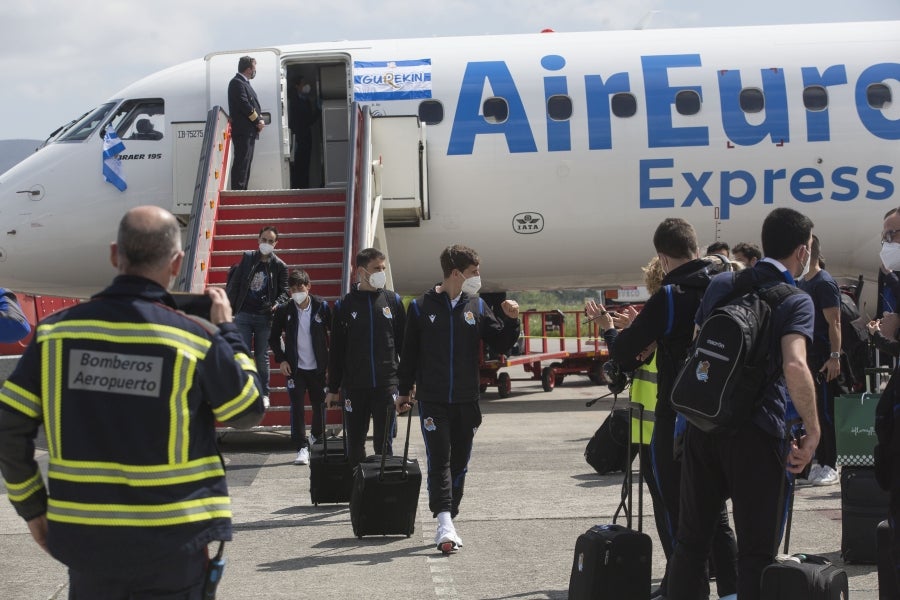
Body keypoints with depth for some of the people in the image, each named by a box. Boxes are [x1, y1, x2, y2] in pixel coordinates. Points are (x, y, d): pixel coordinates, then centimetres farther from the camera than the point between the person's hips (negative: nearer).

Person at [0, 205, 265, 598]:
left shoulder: (57, 331, -3)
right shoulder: (195, 339, -11)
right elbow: (248, 411, 3)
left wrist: (32, 507, 11)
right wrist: (226, 331, 14)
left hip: (83, 536, 3)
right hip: (172, 542, -2)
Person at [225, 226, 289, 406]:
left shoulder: (280, 266, 3)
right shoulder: (247, 258, 6)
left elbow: (285, 291, 3)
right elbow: (234, 283, 6)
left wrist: (276, 304, -18)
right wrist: (229, 307, -1)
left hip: (264, 317, -1)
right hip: (244, 315, 1)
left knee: (262, 357, 4)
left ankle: (264, 394, 13)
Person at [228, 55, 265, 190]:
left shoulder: (244, 83, 22)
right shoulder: (237, 83, -11)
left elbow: (252, 104, 22)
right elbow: (244, 104, -20)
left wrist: (259, 119, 5)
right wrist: (258, 120, -12)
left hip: (248, 132, 11)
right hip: (242, 130, -11)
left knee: (245, 163, 11)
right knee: (241, 163, -13)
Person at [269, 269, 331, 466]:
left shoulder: (322, 307, -5)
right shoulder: (284, 310, -4)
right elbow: (273, 338, 6)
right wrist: (281, 359, -5)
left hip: (318, 368, 0)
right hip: (295, 368, 0)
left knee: (319, 405, 7)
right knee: (297, 406, -9)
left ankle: (317, 440, 31)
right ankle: (302, 448, -6)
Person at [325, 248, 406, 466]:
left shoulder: (393, 300, 6)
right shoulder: (344, 305, 3)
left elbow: (404, 343, 8)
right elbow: (336, 350, 7)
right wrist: (333, 388, 6)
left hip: (387, 383, 0)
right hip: (354, 386, 0)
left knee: (384, 443, 0)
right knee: (355, 442, 6)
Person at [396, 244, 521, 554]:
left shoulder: (477, 307, 6)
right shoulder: (422, 307, -1)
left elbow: (500, 345, 9)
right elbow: (410, 352, 5)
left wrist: (510, 321, -8)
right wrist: (405, 391, 7)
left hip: (466, 401, 3)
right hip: (432, 400, -3)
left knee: (459, 463, 7)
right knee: (439, 461, -12)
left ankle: (448, 523, 17)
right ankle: (444, 522, -19)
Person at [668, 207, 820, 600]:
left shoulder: (721, 284, 11)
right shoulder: (796, 301, -6)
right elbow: (794, 366, -21)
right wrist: (812, 431, -14)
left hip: (703, 425, 5)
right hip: (757, 434, -5)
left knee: (691, 538, 13)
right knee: (757, 548, 3)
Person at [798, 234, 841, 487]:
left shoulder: (825, 283, -10)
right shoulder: (801, 284, 15)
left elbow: (834, 322, -14)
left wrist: (835, 357, -20)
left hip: (823, 358, -8)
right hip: (806, 356, 8)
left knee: (825, 412, -7)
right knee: (812, 411, 9)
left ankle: (830, 466, -4)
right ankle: (820, 462, 14)